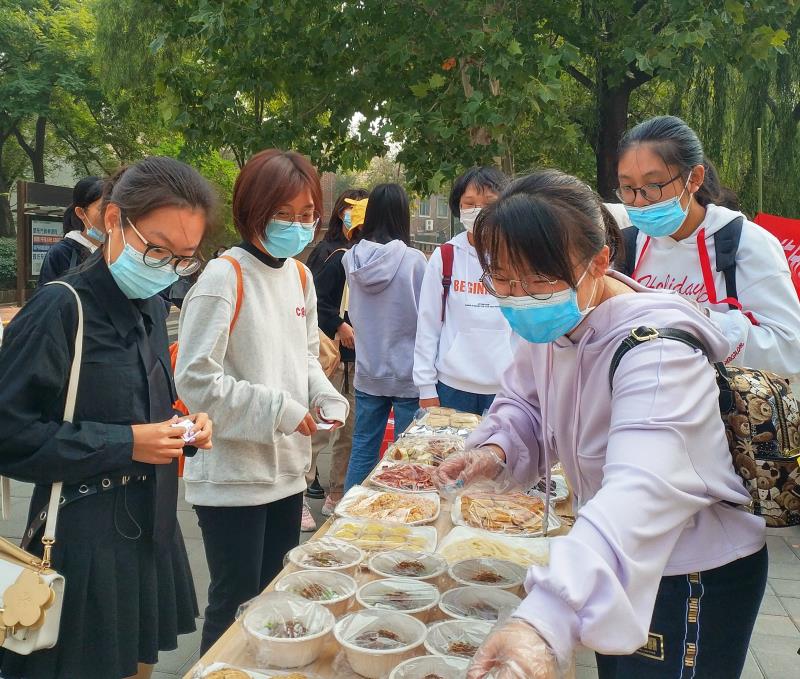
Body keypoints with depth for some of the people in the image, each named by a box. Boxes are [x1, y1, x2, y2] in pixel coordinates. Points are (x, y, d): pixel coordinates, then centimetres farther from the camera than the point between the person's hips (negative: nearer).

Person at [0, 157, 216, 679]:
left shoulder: (151, 310, 7)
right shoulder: (61, 310, -17)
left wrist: (183, 425, -1)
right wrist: (124, 444, -20)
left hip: (151, 531, 7)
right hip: (84, 542, -7)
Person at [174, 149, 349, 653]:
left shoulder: (300, 275, 6)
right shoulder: (224, 278, -16)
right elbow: (195, 379, -19)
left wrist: (326, 398, -2)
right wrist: (277, 409, -19)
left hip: (288, 468, 7)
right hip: (233, 475, -7)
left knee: (272, 594, 20)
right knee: (236, 603, 6)